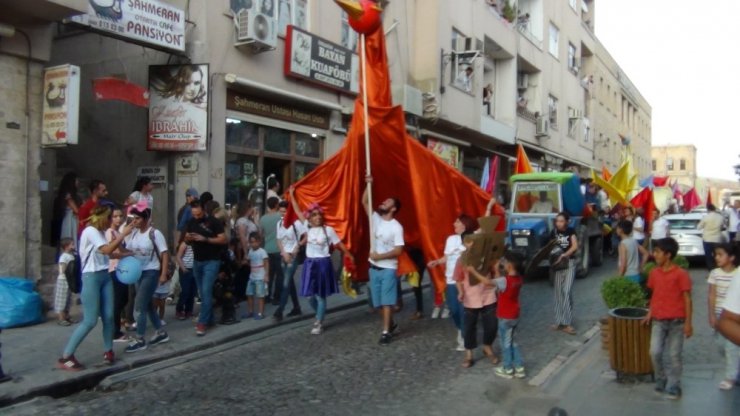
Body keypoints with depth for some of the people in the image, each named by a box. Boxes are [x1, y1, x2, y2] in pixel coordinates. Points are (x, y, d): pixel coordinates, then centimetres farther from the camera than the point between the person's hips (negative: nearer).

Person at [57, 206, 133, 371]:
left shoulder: (100, 232, 13)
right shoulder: (90, 231, -13)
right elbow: (107, 250, -22)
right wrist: (123, 234, -19)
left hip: (105, 276, 8)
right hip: (91, 277, -8)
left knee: (108, 316, 5)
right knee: (90, 321, -9)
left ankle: (108, 351, 19)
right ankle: (65, 357, 0)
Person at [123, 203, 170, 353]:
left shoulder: (155, 233, -13)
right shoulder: (133, 233, 4)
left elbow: (165, 254, -13)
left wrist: (163, 274, -18)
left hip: (151, 272, -7)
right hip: (139, 272, 7)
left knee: (140, 306, -8)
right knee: (147, 305, 14)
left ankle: (139, 340, 2)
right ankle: (161, 333, 28)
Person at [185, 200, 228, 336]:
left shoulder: (214, 222, -11)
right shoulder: (191, 222, 7)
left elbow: (224, 240, -14)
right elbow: (186, 239, 15)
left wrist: (205, 239, -23)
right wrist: (189, 238, -10)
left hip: (211, 261, -6)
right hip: (197, 261, 6)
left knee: (206, 291, -12)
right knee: (203, 292, 12)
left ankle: (202, 322, -9)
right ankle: (209, 318, 23)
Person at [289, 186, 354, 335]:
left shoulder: (328, 229, -6)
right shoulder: (308, 227, 2)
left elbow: (339, 244, 1)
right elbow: (298, 211, 5)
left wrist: (349, 255, 2)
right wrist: (292, 195, 6)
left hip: (323, 263, -4)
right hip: (310, 263, 4)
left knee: (321, 295, 2)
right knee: (310, 295, 7)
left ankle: (319, 323, 13)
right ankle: (320, 317, 32)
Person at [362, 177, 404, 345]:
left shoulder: (396, 227, -11)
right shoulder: (376, 218, 5)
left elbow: (399, 250, -16)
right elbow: (365, 202, 4)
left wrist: (380, 256, -18)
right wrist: (368, 184, -7)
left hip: (388, 269, -6)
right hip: (374, 268, 6)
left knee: (387, 301, -4)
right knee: (380, 301, 14)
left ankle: (386, 332, 1)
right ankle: (391, 324, 32)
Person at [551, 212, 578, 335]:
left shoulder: (571, 231, -4)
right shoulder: (554, 232, 4)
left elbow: (575, 246, -16)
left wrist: (564, 255, -29)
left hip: (569, 263, -3)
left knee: (567, 292, -12)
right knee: (558, 292, 6)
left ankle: (567, 322, -8)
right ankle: (559, 321, 12)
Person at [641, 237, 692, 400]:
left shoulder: (681, 274, -11)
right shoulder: (654, 273, 5)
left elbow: (687, 299, -8)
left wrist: (688, 323, -10)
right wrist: (649, 313, 10)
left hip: (677, 321, -4)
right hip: (658, 320, 4)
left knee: (674, 355, 3)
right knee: (655, 353, -1)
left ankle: (673, 387, 17)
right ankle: (661, 380, 21)